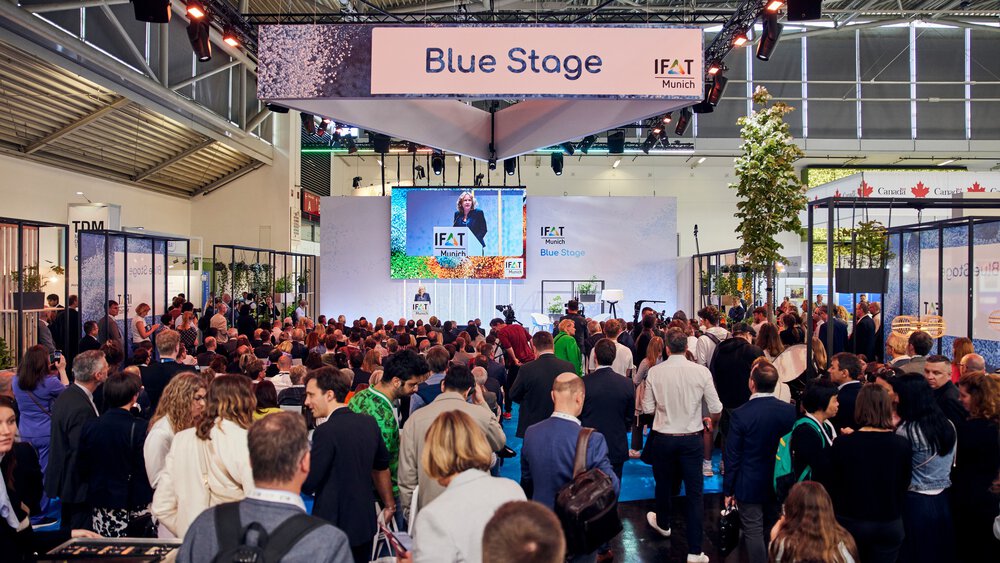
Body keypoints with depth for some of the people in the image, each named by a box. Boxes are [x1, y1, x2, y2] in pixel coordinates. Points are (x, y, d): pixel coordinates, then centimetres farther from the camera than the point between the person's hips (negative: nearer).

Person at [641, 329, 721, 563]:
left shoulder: (654, 372, -12)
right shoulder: (702, 371, -13)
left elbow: (648, 408, -6)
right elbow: (716, 409, -7)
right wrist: (711, 421, 16)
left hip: (663, 437, 1)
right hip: (692, 438, -1)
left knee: (664, 484, 22)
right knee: (694, 492, 7)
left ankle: (662, 523, 48)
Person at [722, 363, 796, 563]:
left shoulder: (740, 415, -21)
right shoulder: (790, 411, -10)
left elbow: (732, 456, -14)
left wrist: (728, 490, -2)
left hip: (750, 486, -4)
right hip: (778, 483, 5)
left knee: (754, 532, 8)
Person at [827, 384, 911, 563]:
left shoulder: (842, 443, -15)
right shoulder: (902, 444, -9)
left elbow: (834, 486, -5)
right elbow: (904, 485, 3)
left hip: (851, 522, -1)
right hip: (890, 524, 2)